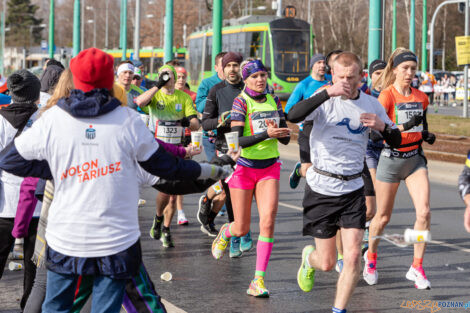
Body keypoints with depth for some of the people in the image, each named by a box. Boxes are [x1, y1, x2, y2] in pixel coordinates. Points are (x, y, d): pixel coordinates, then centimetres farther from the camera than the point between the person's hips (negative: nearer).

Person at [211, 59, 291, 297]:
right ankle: (224, 233, 42)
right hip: (244, 168, -3)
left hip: (269, 167, 3)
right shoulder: (241, 102, -10)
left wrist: (278, 132, -13)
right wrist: (266, 134, -29)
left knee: (268, 221, -14)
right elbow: (237, 141, -18)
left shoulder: (274, 101, 5)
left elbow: (285, 138, 9)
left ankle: (259, 280, -10)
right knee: (242, 229, 4)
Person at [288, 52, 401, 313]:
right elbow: (293, 116, -28)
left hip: (353, 189, 3)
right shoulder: (325, 101, -8)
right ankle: (308, 258, 41)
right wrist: (328, 93, -36)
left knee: (352, 256, -10)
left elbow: (396, 141, 11)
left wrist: (382, 126, -11)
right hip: (321, 188, -2)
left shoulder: (371, 104, 3)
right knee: (327, 263, 5)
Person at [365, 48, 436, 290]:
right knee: (383, 216, 8)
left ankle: (417, 268, -2)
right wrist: (405, 126, -32)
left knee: (424, 211, -12)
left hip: (415, 159, 4)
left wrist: (427, 136, 0)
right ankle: (371, 256, 35)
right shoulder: (387, 95, -11)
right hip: (391, 159, -4)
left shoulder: (421, 97, 6)